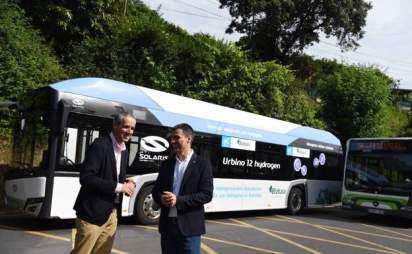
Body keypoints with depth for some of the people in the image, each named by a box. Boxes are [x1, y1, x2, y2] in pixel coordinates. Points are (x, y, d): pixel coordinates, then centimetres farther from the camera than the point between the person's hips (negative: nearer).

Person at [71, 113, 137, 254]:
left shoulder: (124, 152, 11)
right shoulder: (100, 145, -15)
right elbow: (86, 178, -23)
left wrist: (128, 185, -3)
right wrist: (118, 187, -22)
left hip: (111, 213, 8)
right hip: (93, 212, -8)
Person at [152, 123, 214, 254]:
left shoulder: (202, 164, -5)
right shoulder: (166, 164, 10)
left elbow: (206, 195, -12)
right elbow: (156, 189, 13)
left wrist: (178, 200, -19)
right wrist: (161, 198, -10)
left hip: (189, 226, -4)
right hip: (167, 224, 5)